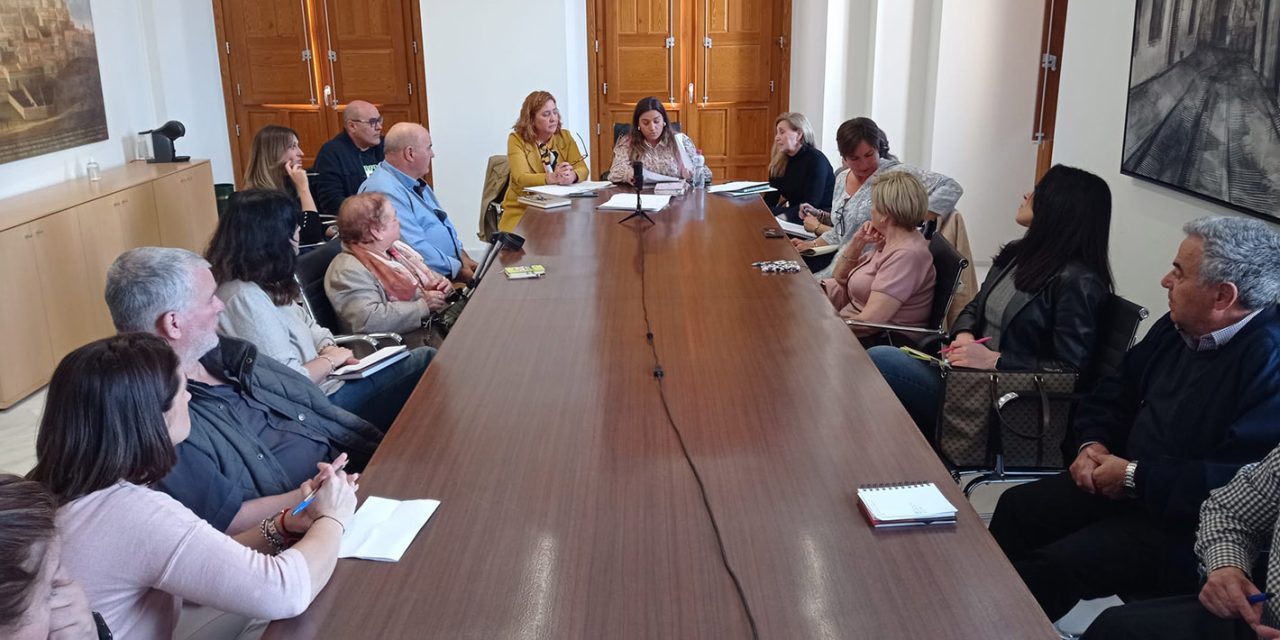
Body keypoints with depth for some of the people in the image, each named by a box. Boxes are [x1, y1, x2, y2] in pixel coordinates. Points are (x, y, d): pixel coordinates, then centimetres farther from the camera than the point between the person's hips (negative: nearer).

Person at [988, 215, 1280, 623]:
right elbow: (1116, 391, 19)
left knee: (1053, 566, -21)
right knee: (1016, 508, 2)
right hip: (1123, 482, 9)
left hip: (1187, 525, -9)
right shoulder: (1178, 328, 6)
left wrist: (1135, 477, -23)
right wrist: (1094, 442, -1)